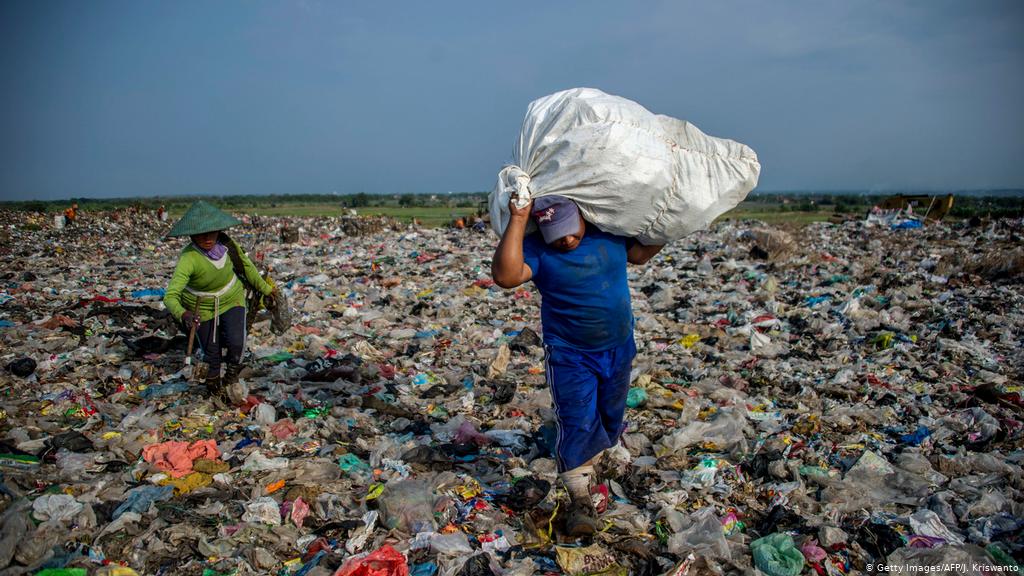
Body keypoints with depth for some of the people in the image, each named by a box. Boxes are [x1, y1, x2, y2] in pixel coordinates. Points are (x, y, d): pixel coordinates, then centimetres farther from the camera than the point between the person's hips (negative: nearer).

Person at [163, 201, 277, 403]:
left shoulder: (227, 244, -20)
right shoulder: (188, 259, -33)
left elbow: (246, 265, 1)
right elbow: (170, 296, -39)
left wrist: (265, 289, 11)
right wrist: (182, 314, -59)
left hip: (231, 299, 2)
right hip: (202, 308, -2)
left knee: (236, 342, -18)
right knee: (212, 354, 7)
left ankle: (232, 371, 16)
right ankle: (214, 388, 38)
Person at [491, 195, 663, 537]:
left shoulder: (610, 232, -5)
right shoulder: (537, 248, -18)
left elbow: (641, 253, 14)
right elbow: (505, 276, -38)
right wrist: (517, 220, -38)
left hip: (619, 348, 5)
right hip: (570, 355, -5)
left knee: (611, 416, 22)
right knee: (577, 423, -8)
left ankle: (590, 460, 50)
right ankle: (580, 499, 6)